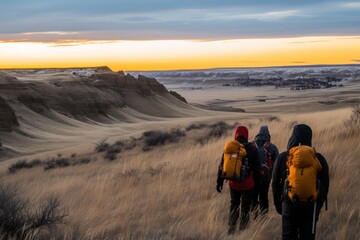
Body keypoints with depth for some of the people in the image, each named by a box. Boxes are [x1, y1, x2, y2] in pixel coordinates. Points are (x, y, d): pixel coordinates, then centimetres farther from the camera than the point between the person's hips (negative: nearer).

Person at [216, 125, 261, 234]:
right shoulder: (251, 149, -7)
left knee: (234, 205, 16)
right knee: (245, 207, 8)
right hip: (248, 184, -2)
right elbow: (256, 168, -2)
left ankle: (231, 229, 15)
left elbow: (222, 166, 0)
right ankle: (242, 229, 11)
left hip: (233, 183, 2)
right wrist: (256, 182, 9)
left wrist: (219, 181, 7)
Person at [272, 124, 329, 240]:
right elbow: (325, 185, 9)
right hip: (311, 206, 1)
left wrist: (278, 204, 16)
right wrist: (319, 205, 18)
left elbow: (275, 184, 4)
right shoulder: (319, 159, 2)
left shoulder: (282, 158, -1)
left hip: (289, 204, 0)